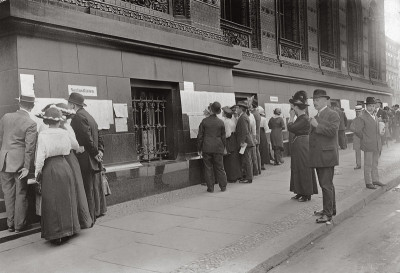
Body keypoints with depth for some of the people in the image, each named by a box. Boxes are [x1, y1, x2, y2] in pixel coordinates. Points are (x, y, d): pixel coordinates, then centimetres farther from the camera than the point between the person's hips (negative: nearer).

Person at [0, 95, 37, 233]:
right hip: (19, 162, -4)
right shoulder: (31, 124, -13)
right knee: (21, 194, 8)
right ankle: (19, 224, 16)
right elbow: (30, 147, -15)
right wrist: (27, 166, -10)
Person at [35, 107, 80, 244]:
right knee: (66, 200, 14)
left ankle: (55, 234, 9)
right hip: (65, 166, 3)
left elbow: (41, 156, -13)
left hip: (49, 169, -3)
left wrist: (37, 172, -2)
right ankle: (67, 231, 23)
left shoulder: (43, 135, -11)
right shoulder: (65, 133, -1)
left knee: (52, 202, 5)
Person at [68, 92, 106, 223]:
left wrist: (95, 153, -12)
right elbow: (98, 135, 15)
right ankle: (96, 212, 28)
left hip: (85, 161, -10)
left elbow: (87, 138, -21)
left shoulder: (78, 117, -15)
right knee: (94, 187, 17)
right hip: (93, 163, 10)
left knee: (87, 190, -3)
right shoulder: (88, 116, 15)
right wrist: (100, 150, 6)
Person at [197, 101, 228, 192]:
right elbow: (223, 137, 5)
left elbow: (200, 136, -1)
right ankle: (223, 186, 15)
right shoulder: (221, 122, -1)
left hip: (207, 148, -1)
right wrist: (224, 147, 17)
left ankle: (210, 187, 8)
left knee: (208, 168, 6)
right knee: (219, 167, 10)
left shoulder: (204, 121, -4)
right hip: (218, 148, 1)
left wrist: (199, 149, 7)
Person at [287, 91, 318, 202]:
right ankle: (301, 192, 23)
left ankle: (307, 194, 8)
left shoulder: (304, 119, -18)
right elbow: (291, 128, 11)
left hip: (302, 146, -10)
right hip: (298, 146, 10)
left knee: (304, 170, -2)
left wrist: (291, 116, -13)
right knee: (298, 169, 14)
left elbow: (290, 128, -23)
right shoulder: (300, 118, 10)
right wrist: (292, 117, 7)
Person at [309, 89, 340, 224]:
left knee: (327, 185, -7)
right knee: (326, 184, 17)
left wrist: (317, 125, -18)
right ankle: (331, 209, 29)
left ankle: (328, 213, -1)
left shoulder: (333, 114, -7)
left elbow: (332, 131, -20)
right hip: (318, 156, 9)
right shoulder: (316, 116, 18)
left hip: (327, 155, -9)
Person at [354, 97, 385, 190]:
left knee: (375, 164, 14)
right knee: (368, 164, -2)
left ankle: (375, 180, 23)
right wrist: (365, 139, -6)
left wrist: (379, 142, 16)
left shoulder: (375, 117, 13)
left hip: (376, 145, 7)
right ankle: (368, 183, 4)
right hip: (368, 145, -7)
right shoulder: (362, 117, -11)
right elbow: (358, 130, -14)